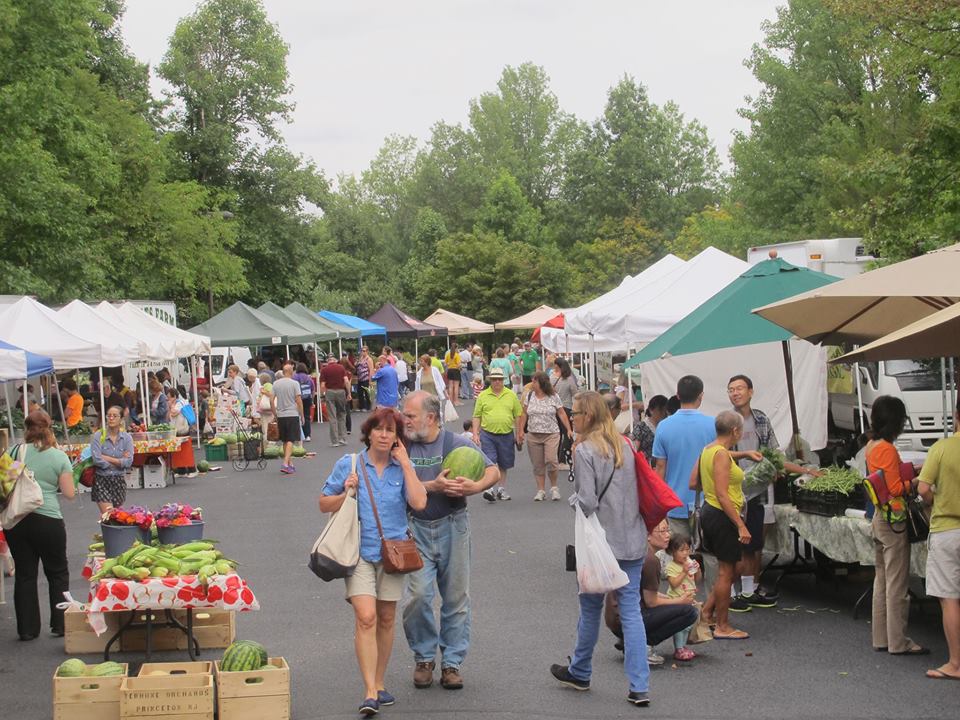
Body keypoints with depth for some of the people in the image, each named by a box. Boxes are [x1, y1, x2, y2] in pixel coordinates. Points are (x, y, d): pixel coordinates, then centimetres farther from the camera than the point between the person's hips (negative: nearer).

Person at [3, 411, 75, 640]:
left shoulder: (16, 452, -1)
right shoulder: (59, 456, -3)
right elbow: (69, 494, -4)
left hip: (16, 520, 2)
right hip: (48, 520, -2)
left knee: (24, 574, 10)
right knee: (57, 572, 14)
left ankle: (27, 628, 13)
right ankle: (60, 624, 16)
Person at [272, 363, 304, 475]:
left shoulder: (276, 384, 4)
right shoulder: (294, 383, -7)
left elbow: (271, 401, 4)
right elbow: (299, 401, -8)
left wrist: (275, 414, 15)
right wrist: (302, 416, 1)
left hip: (280, 416, 4)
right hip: (293, 415, -4)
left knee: (285, 441, 14)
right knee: (291, 441, -5)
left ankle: (289, 464, 22)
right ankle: (285, 463, -19)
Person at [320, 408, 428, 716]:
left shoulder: (403, 468, 4)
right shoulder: (349, 465, 0)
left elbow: (419, 503, -13)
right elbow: (324, 504, 6)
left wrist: (405, 464, -10)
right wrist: (346, 493, -13)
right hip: (360, 551, -3)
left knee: (386, 620, 11)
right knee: (366, 617, -15)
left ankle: (379, 685, 26)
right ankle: (370, 693, -16)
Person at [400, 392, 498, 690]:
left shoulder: (456, 443, -4)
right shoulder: (404, 447, 0)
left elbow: (493, 471, -1)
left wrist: (475, 486, -20)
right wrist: (434, 485, -22)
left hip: (452, 527, 0)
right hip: (417, 529, 0)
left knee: (456, 598, 5)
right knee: (417, 595, -9)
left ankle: (452, 662, 17)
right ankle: (424, 657, 11)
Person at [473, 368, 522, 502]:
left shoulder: (511, 395, 6)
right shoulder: (483, 396, 2)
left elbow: (517, 416, 10)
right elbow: (477, 416, 4)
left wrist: (519, 434, 8)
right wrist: (475, 434, -4)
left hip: (506, 435, 2)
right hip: (488, 434, -2)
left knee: (503, 464, 11)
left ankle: (501, 489, 22)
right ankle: (489, 489, -13)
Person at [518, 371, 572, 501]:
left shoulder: (553, 397, -1)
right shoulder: (529, 396, 6)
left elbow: (561, 414, 2)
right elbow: (524, 414, 10)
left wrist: (569, 429, -4)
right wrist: (521, 430, 4)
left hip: (551, 434, -3)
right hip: (533, 435, 3)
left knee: (551, 460, -15)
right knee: (538, 464, 3)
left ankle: (554, 488, 4)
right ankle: (541, 490, 11)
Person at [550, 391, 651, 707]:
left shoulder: (585, 450, -13)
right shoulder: (624, 445, 8)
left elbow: (587, 501, -17)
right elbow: (639, 491, 14)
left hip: (602, 541, -5)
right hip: (633, 541, 5)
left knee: (591, 607, 12)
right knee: (631, 610, 4)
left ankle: (579, 673, 31)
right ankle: (639, 687, 0)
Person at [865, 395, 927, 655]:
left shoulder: (871, 446, 9)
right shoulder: (887, 449, -19)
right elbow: (896, 488, -19)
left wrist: (910, 471, 9)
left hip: (878, 519, 10)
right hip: (894, 519, -9)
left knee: (881, 580, 15)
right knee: (897, 584, -3)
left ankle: (881, 637, 20)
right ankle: (898, 642, 2)